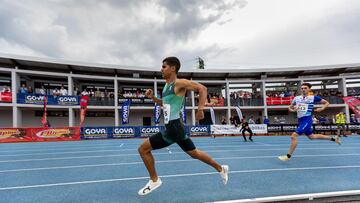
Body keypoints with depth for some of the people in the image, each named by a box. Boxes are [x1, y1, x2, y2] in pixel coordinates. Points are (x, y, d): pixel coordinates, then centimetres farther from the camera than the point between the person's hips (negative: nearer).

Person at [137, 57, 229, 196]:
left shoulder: (179, 83, -13)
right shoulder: (167, 86, 14)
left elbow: (202, 88, -18)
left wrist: (200, 109, -25)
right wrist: (152, 97, 11)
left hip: (174, 128, -9)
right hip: (173, 127, 9)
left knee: (143, 149, -3)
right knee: (194, 153, 20)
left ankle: (154, 180, 13)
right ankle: (221, 169, 35)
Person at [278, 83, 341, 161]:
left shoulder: (313, 98, -4)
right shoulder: (296, 98, 7)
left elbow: (326, 103, 8)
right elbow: (290, 108, 15)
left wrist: (321, 109, -9)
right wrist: (293, 110, -7)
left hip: (307, 120, -7)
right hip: (300, 120, 7)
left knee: (294, 136, -17)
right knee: (311, 136, 23)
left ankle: (288, 156, -8)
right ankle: (333, 138, 42)